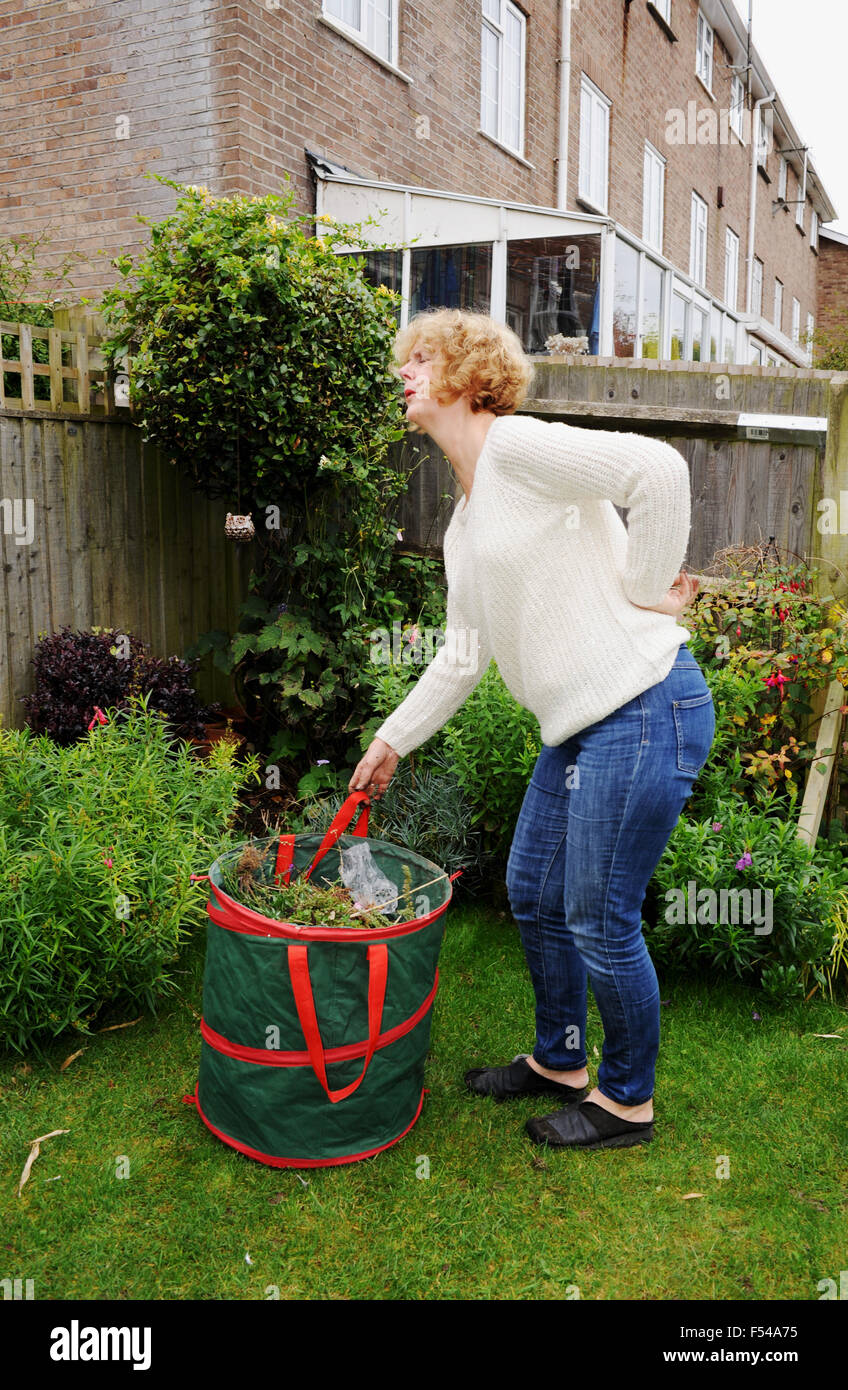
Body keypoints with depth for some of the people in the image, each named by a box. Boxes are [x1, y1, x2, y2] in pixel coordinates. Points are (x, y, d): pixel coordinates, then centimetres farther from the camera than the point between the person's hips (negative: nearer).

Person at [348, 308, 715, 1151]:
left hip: (644, 709, -9)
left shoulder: (516, 448, -11)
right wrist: (391, 741, 25)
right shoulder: (464, 526, 17)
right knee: (532, 895, 18)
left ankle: (628, 1099, 27)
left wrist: (645, 592, -15)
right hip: (579, 726, 10)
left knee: (600, 922, 2)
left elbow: (658, 467, -25)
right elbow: (463, 656, 23)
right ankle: (559, 1063, 41)